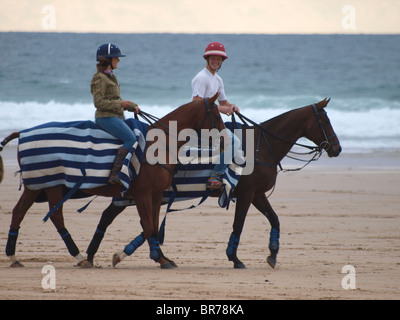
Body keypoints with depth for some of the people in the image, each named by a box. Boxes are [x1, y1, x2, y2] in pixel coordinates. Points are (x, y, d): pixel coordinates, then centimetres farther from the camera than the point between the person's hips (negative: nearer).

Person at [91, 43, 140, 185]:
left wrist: (132, 106, 11)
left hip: (117, 116, 10)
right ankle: (114, 174, -25)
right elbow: (99, 102, -19)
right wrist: (120, 104, -18)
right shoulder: (99, 78, -12)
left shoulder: (111, 76, 17)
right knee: (131, 139, -21)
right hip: (106, 118, -10)